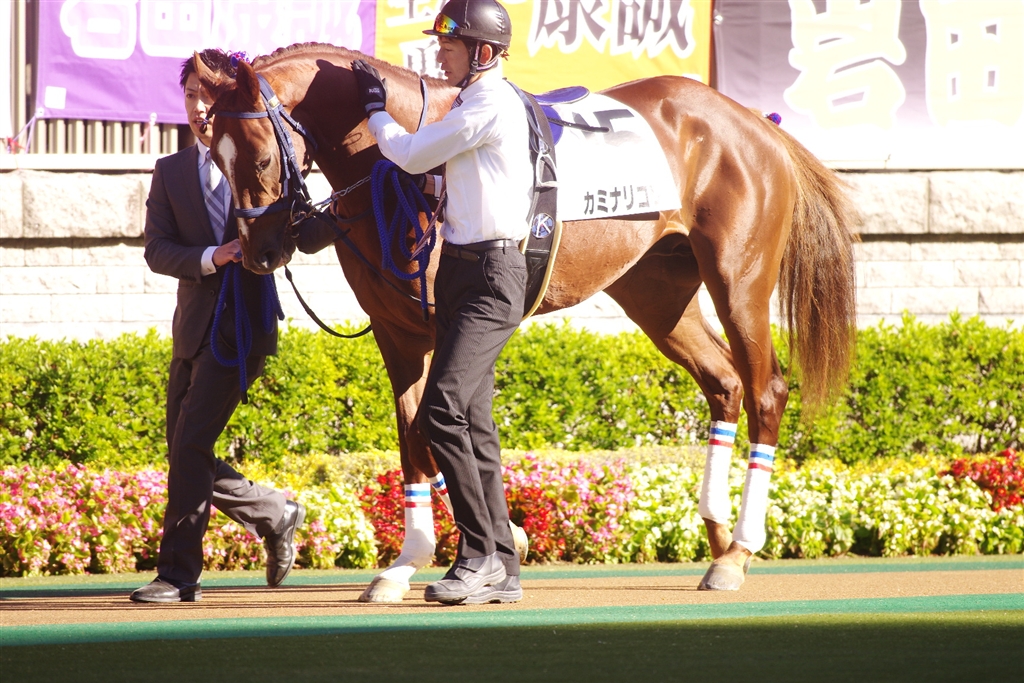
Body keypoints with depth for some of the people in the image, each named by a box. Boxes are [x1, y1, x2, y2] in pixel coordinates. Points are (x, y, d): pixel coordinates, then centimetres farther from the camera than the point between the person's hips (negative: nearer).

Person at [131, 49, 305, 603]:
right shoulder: (170, 172, 13)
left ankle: (178, 573, -9)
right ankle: (277, 515, 23)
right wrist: (209, 259, -16)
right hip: (194, 328, 5)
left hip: (243, 326, -5)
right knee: (185, 456, 6)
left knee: (190, 444, -14)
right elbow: (157, 251, 1)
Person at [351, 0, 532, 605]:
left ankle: (481, 554, -15)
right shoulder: (474, 103, 17)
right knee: (474, 421, 9)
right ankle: (501, 570, 12)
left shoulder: (491, 104, -14)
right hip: (460, 271, 10)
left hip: (491, 276, -10)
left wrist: (376, 111, 7)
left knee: (443, 410, -18)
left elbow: (414, 155, -9)